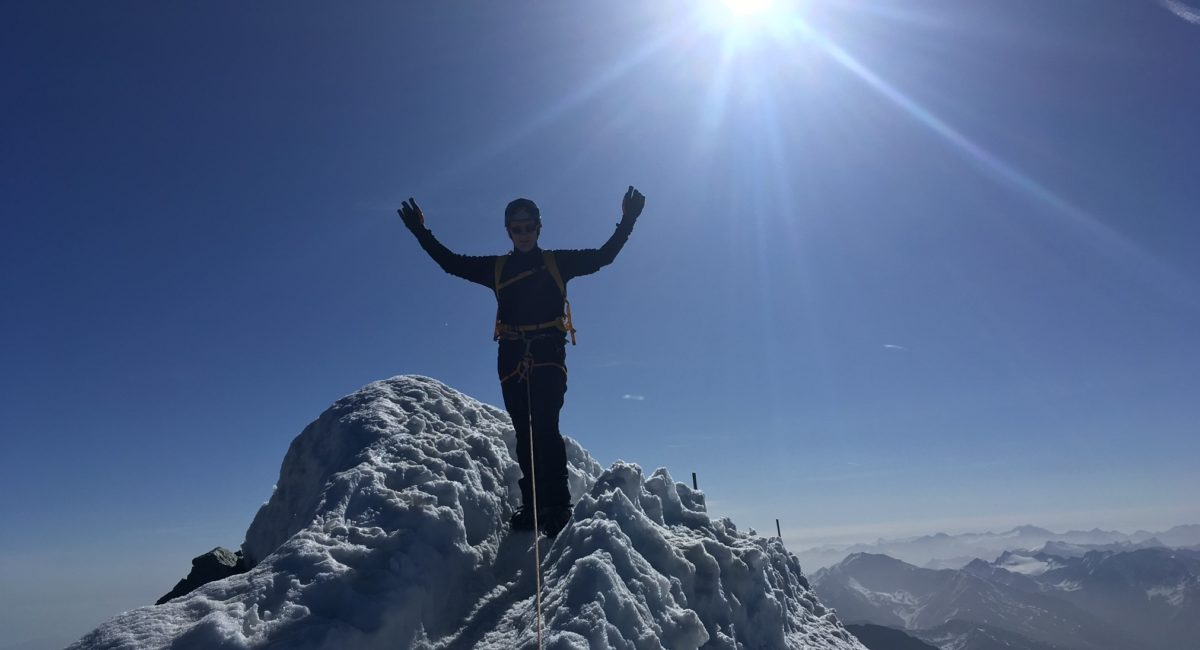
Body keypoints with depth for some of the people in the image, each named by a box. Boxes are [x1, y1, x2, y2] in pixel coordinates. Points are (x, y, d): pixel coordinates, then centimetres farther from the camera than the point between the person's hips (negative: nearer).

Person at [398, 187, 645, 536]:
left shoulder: (558, 262, 12)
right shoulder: (497, 267, 16)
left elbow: (602, 256, 11)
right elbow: (451, 262, 20)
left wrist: (627, 222, 3)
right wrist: (422, 233, 16)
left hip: (549, 354, -3)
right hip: (512, 357, 3)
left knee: (545, 428, -17)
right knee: (525, 435, 4)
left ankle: (557, 506, -15)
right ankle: (533, 505, 9)